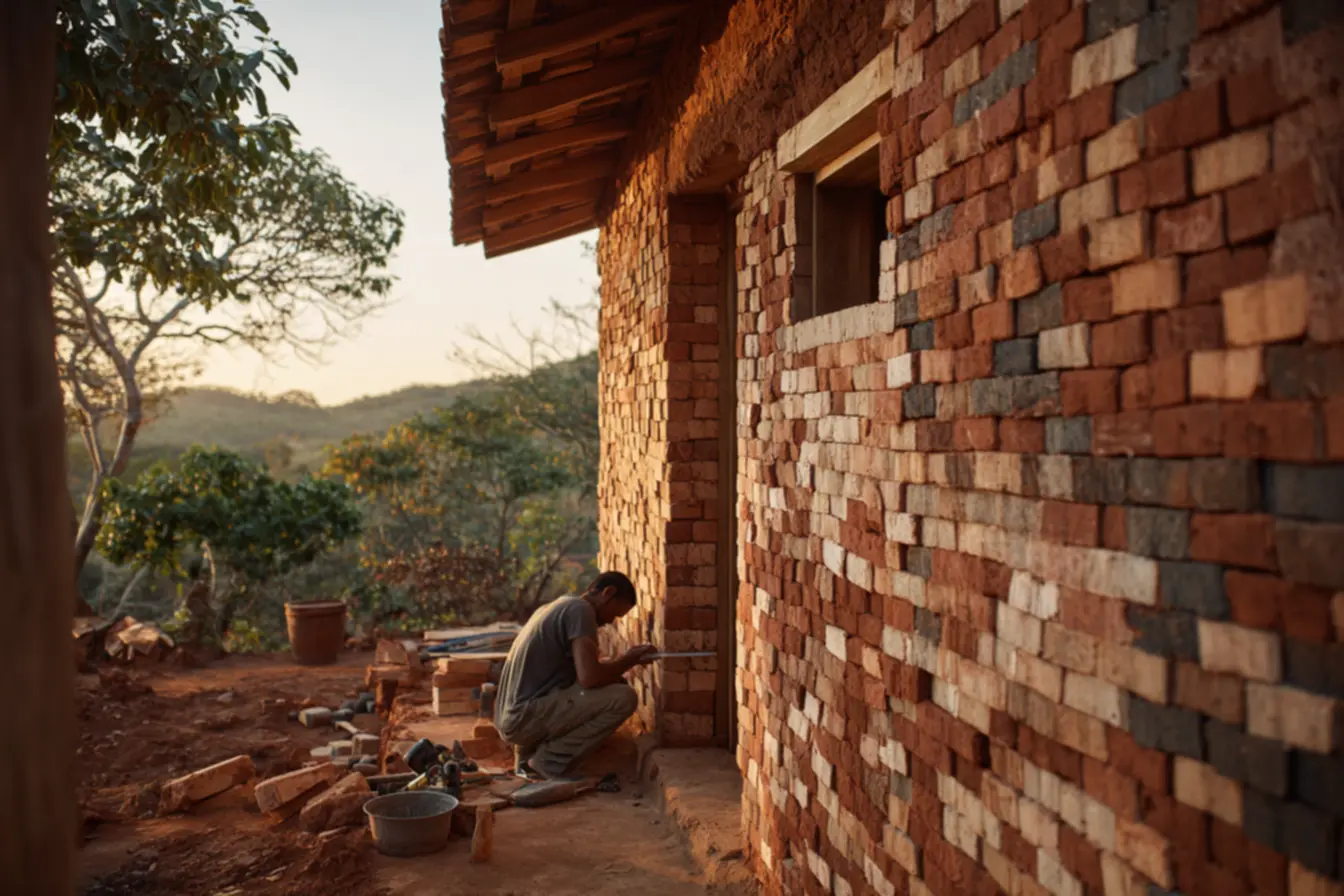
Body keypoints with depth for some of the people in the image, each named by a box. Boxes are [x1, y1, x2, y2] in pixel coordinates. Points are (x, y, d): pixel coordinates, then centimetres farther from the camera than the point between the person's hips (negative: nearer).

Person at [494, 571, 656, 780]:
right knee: (623, 698, -15)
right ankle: (549, 761, -5)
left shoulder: (560, 606, 20)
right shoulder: (580, 608, -10)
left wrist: (624, 660, 15)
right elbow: (589, 677, -21)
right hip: (527, 715, -10)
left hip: (513, 716, 10)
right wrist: (629, 660, -4)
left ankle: (530, 751, 12)